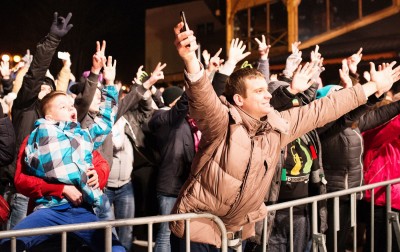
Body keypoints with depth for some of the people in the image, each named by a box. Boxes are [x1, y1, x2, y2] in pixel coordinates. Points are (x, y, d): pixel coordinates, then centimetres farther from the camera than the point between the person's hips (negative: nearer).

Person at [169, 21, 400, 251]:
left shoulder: (278, 126, -2)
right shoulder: (222, 123, -21)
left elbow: (322, 110, 5)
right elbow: (204, 99, -41)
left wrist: (372, 87, 9)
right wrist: (191, 61, -62)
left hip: (239, 229, 6)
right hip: (200, 226, -6)